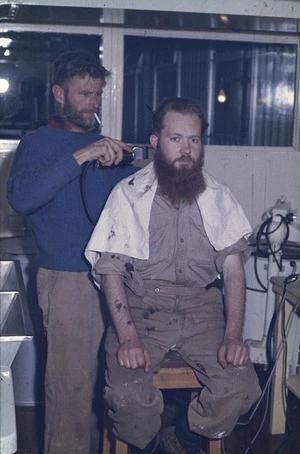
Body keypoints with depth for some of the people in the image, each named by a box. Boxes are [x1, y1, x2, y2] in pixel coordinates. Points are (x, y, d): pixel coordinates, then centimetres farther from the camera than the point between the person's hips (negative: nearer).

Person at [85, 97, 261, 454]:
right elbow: (110, 268, -4)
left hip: (203, 307, 2)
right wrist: (128, 337, -18)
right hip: (142, 307, -2)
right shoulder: (129, 194, 0)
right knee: (127, 395, -27)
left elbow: (233, 265, 3)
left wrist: (233, 335, -12)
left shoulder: (218, 197, 8)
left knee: (242, 388, -21)